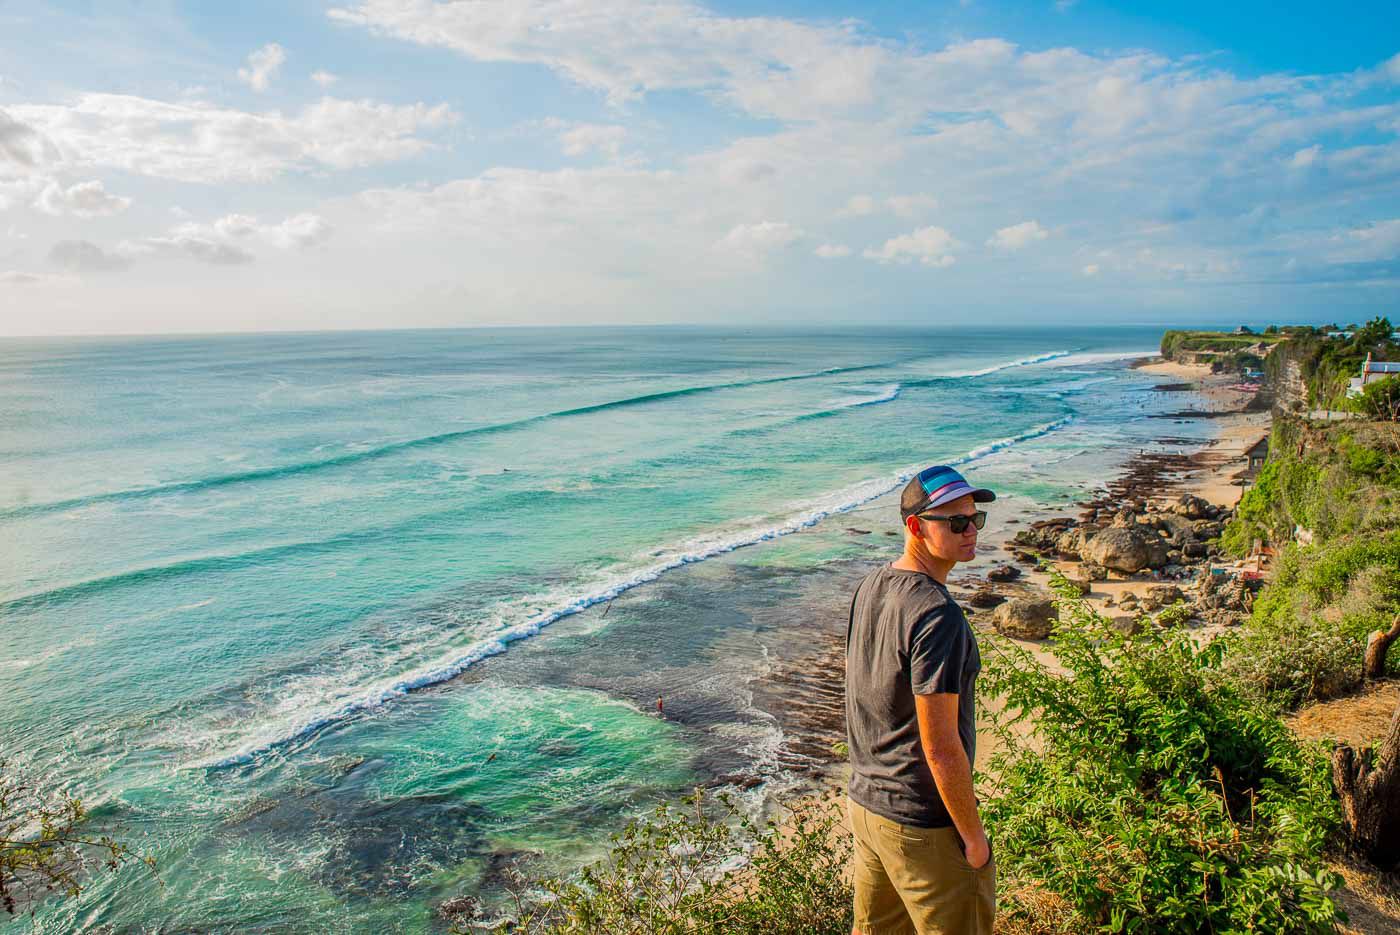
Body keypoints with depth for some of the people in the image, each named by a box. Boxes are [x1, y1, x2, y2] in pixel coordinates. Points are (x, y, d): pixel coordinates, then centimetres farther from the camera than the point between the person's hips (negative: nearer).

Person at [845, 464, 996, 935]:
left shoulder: (869, 587, 2)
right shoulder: (938, 617, -26)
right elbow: (940, 746, -24)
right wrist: (974, 835, -11)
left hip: (862, 802, 8)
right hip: (924, 825, -8)